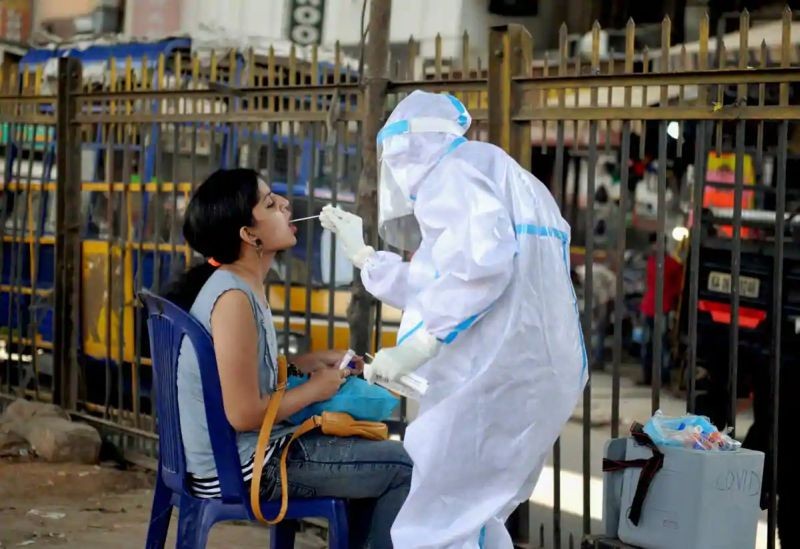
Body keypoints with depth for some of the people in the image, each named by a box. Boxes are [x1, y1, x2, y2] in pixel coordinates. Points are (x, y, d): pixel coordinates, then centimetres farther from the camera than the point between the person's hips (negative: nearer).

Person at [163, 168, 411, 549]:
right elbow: (244, 414, -24)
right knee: (402, 466, -3)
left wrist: (304, 363, 7)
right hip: (242, 472, -10)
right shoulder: (233, 297, -22)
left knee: (371, 446, 25)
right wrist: (315, 389, -11)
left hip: (225, 456, 10)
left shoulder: (238, 284, 7)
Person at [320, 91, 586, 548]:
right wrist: (361, 252, 36)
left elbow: (484, 256, -21)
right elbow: (433, 292, 35)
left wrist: (419, 345, -23)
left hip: (495, 373, -10)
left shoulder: (453, 167, -1)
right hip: (539, 372, 10)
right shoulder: (498, 179, 30)